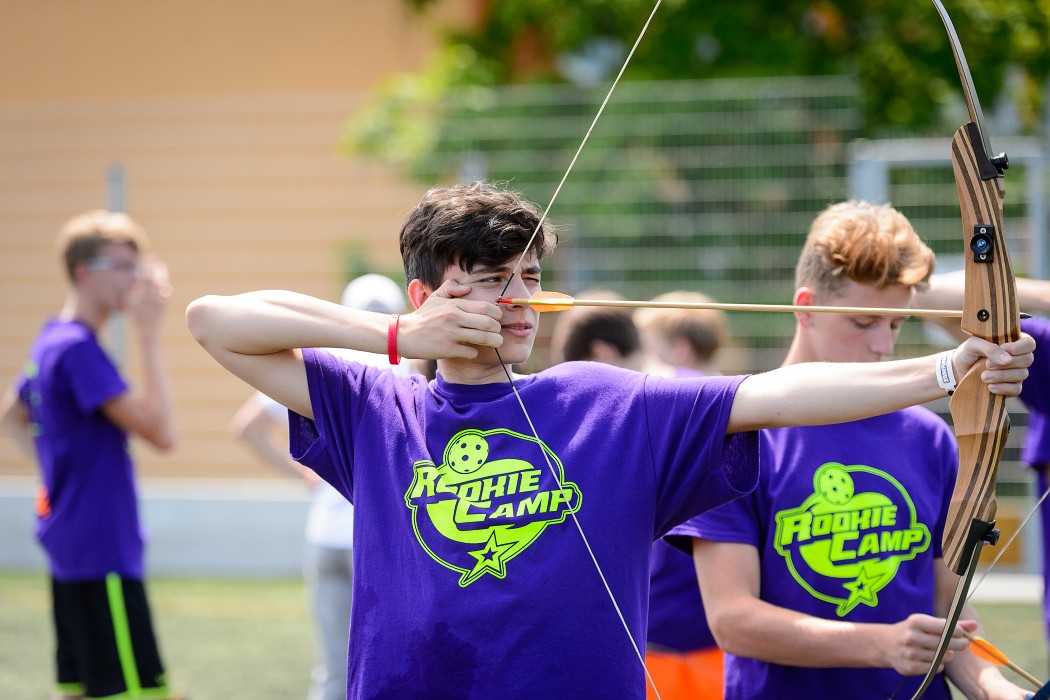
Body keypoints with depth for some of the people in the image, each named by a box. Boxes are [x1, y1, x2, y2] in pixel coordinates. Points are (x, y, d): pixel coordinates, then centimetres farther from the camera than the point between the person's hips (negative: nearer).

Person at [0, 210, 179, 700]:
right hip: (101, 552, -10)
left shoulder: (50, 342, 13)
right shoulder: (79, 348, -17)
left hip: (69, 547, 10)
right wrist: (149, 333, -21)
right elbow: (160, 431, -23)